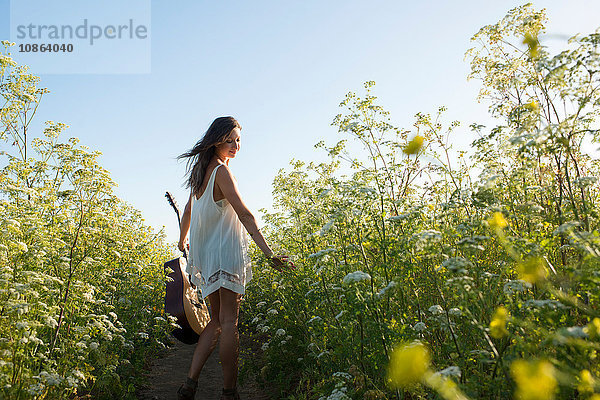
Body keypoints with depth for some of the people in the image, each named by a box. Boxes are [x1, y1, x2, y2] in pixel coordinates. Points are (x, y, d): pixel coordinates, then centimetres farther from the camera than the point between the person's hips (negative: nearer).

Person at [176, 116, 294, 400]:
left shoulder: (200, 170, 14)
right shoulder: (221, 171, -14)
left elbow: (189, 209, 24)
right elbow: (244, 214, -22)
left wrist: (182, 240, 39)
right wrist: (268, 253, -25)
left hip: (204, 255, 9)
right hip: (225, 253, -8)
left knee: (217, 321, 13)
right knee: (228, 322, -4)